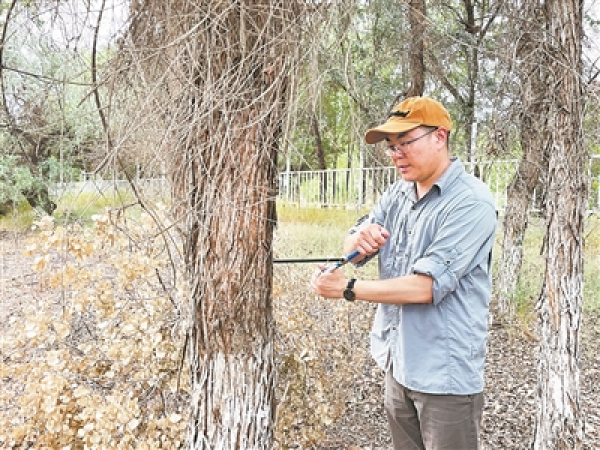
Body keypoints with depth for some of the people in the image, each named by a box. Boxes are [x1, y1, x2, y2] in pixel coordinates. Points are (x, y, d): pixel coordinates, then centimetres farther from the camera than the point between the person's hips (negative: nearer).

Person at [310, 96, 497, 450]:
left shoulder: (471, 203, -18)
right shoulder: (398, 193, 6)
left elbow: (427, 286, -25)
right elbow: (352, 252, 4)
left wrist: (348, 289, -20)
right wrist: (362, 239, -19)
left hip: (445, 374, -7)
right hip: (397, 362, 7)